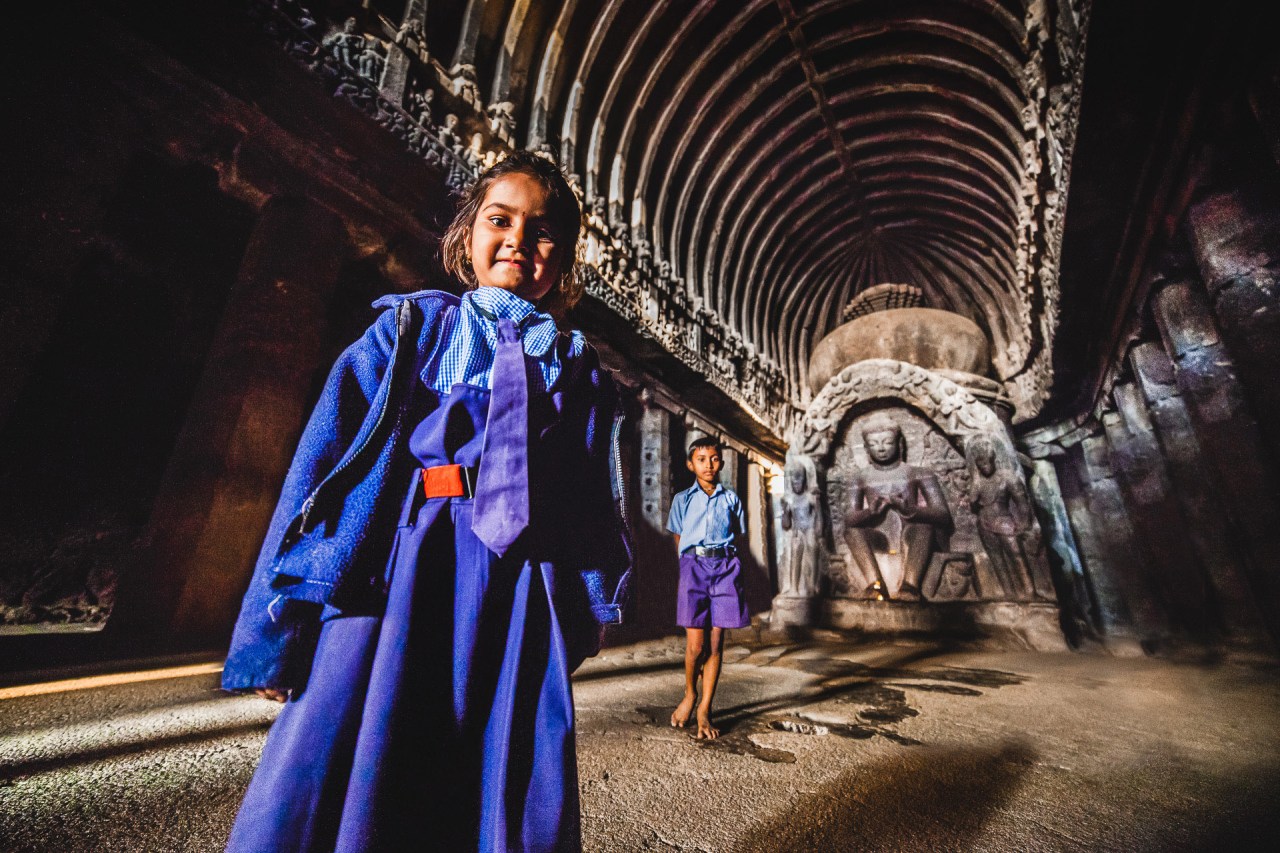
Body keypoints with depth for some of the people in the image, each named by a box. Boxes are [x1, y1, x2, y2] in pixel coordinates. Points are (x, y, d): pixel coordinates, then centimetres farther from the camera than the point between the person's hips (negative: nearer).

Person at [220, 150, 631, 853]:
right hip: (391, 576, 0)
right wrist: (275, 624, -1)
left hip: (521, 593, 2)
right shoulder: (411, 327, 10)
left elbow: (594, 503, 10)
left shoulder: (578, 368, 13)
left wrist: (585, 612, 9)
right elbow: (323, 457, 3)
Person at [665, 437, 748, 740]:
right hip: (693, 566, -1)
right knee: (695, 643, -2)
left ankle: (705, 709, 19)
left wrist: (724, 562, 5)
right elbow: (678, 541, 12)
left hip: (725, 567, 1)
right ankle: (689, 695, 27)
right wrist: (691, 567, 6)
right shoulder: (682, 500, 9)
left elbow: (736, 538, 14)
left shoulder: (731, 499, 11)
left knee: (716, 643, 4)